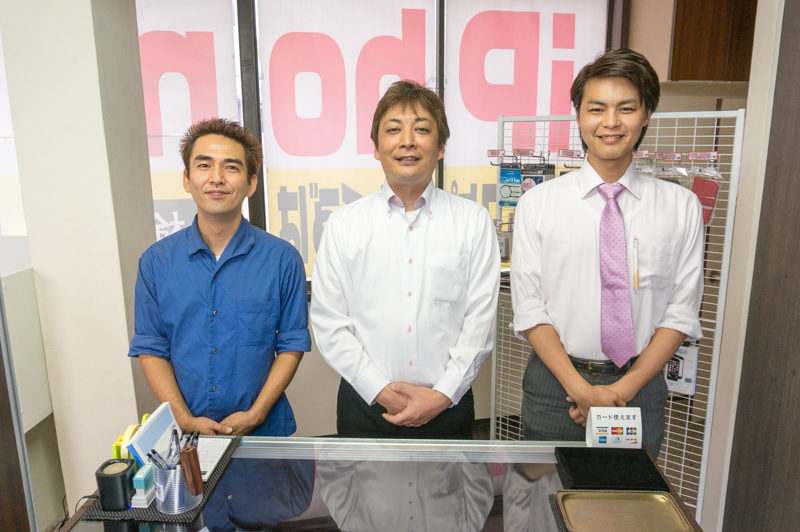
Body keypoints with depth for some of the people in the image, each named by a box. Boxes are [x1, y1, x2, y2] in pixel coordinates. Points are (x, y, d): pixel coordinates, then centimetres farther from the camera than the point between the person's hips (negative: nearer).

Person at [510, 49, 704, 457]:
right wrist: (580, 389, -13)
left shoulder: (681, 206, 1)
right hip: (555, 384, -1)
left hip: (640, 387, 1)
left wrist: (625, 389, -11)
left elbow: (682, 313, -1)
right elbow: (529, 310, -6)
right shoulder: (537, 204, -4)